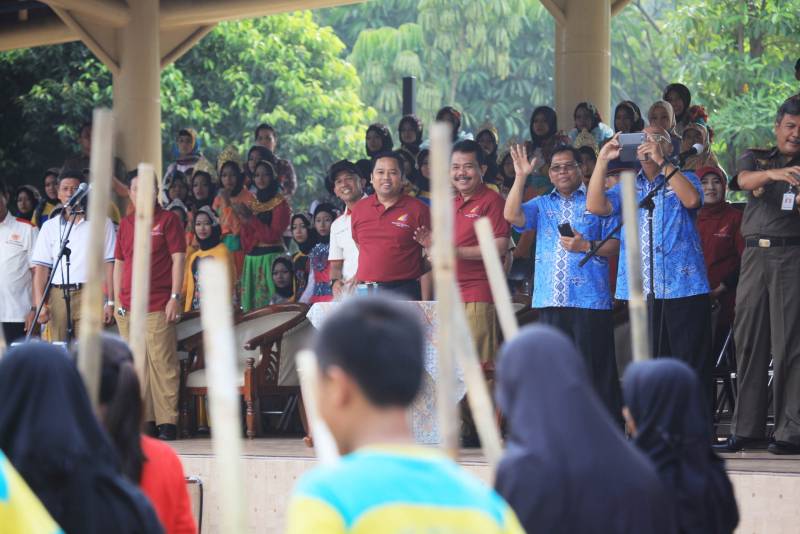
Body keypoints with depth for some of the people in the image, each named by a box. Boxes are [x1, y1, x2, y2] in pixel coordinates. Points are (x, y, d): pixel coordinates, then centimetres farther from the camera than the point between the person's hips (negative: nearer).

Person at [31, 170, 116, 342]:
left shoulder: (102, 223, 7)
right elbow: (41, 268, 10)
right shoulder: (50, 226, 14)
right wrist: (39, 304, 0)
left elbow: (110, 264, 3)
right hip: (58, 295, 3)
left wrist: (110, 302, -4)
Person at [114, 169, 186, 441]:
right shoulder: (126, 224, 17)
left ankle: (167, 422, -9)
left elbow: (178, 259, -2)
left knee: (161, 362, -9)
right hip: (128, 307, 5)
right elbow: (119, 263, 20)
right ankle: (144, 420, 9)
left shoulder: (168, 219, 2)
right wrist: (116, 300, 12)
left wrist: (175, 297, -10)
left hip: (158, 306, -5)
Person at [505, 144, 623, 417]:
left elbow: (616, 243, 2)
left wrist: (587, 246, -13)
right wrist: (521, 177, -6)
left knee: (596, 368, -6)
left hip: (589, 300, -4)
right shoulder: (542, 205, 18)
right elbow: (512, 215, -1)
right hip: (550, 300, 4)